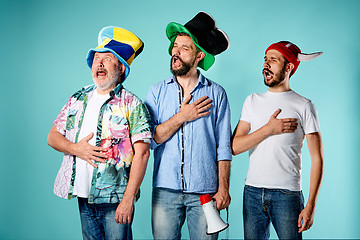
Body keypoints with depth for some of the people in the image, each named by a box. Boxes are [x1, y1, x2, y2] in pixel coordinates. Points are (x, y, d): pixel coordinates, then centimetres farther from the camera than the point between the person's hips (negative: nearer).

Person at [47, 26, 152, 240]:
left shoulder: (132, 105, -6)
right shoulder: (79, 99, 11)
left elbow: (142, 153, -13)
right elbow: (53, 137, 13)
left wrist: (128, 199, -19)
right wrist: (75, 148, -8)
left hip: (115, 198, -5)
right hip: (84, 196, 5)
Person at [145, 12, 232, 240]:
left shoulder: (216, 93, 2)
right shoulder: (158, 91, 6)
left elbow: (224, 146, 1)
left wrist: (223, 189, -4)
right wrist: (181, 117, -9)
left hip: (204, 191, -1)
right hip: (165, 189, 1)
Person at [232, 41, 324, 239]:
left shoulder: (303, 106, 0)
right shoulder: (253, 101, 10)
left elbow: (317, 158, -3)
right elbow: (235, 147, 2)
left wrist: (311, 205, -10)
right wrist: (268, 129, -10)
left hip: (287, 194, -3)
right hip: (252, 192, 3)